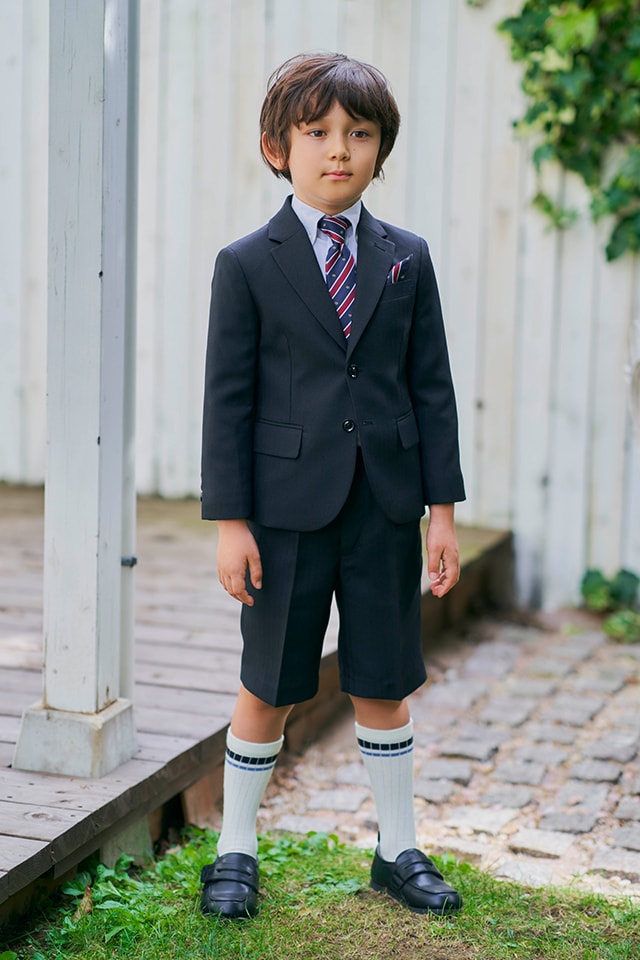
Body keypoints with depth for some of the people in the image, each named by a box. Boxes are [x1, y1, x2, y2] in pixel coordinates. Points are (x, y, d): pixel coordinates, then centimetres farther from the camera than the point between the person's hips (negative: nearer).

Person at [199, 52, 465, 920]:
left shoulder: (406, 260, 6)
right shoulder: (247, 265, -2)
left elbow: (432, 388, 6)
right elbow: (228, 399, -3)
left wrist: (442, 508, 2)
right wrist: (230, 521, -7)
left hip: (385, 506, 2)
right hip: (288, 506, -2)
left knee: (382, 685, 11)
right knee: (268, 688, 7)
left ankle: (398, 849, 28)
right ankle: (236, 852, 25)